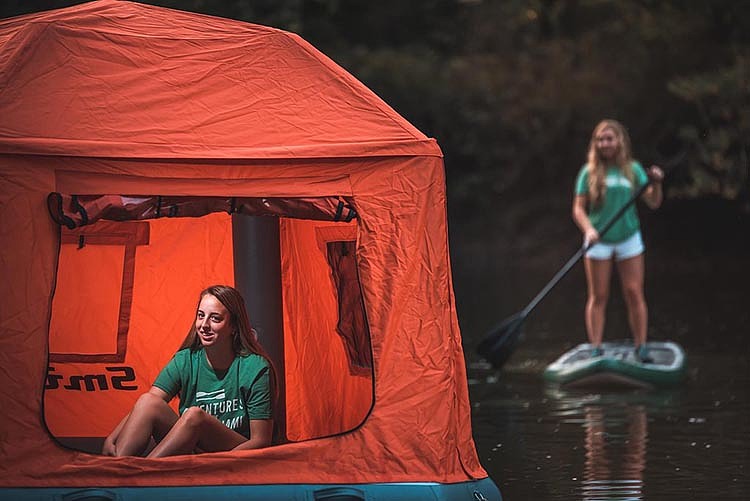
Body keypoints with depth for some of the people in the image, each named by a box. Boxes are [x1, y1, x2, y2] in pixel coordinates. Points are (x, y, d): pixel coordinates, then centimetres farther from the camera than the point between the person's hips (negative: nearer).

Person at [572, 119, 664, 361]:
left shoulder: (633, 169, 4)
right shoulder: (589, 172, 0)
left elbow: (653, 203, 2)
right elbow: (578, 209, -3)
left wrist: (656, 184, -17)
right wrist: (588, 230, -20)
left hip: (628, 239, 1)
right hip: (598, 241, -1)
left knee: (634, 293, -3)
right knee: (598, 296, 0)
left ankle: (641, 347, 2)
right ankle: (595, 349, 4)